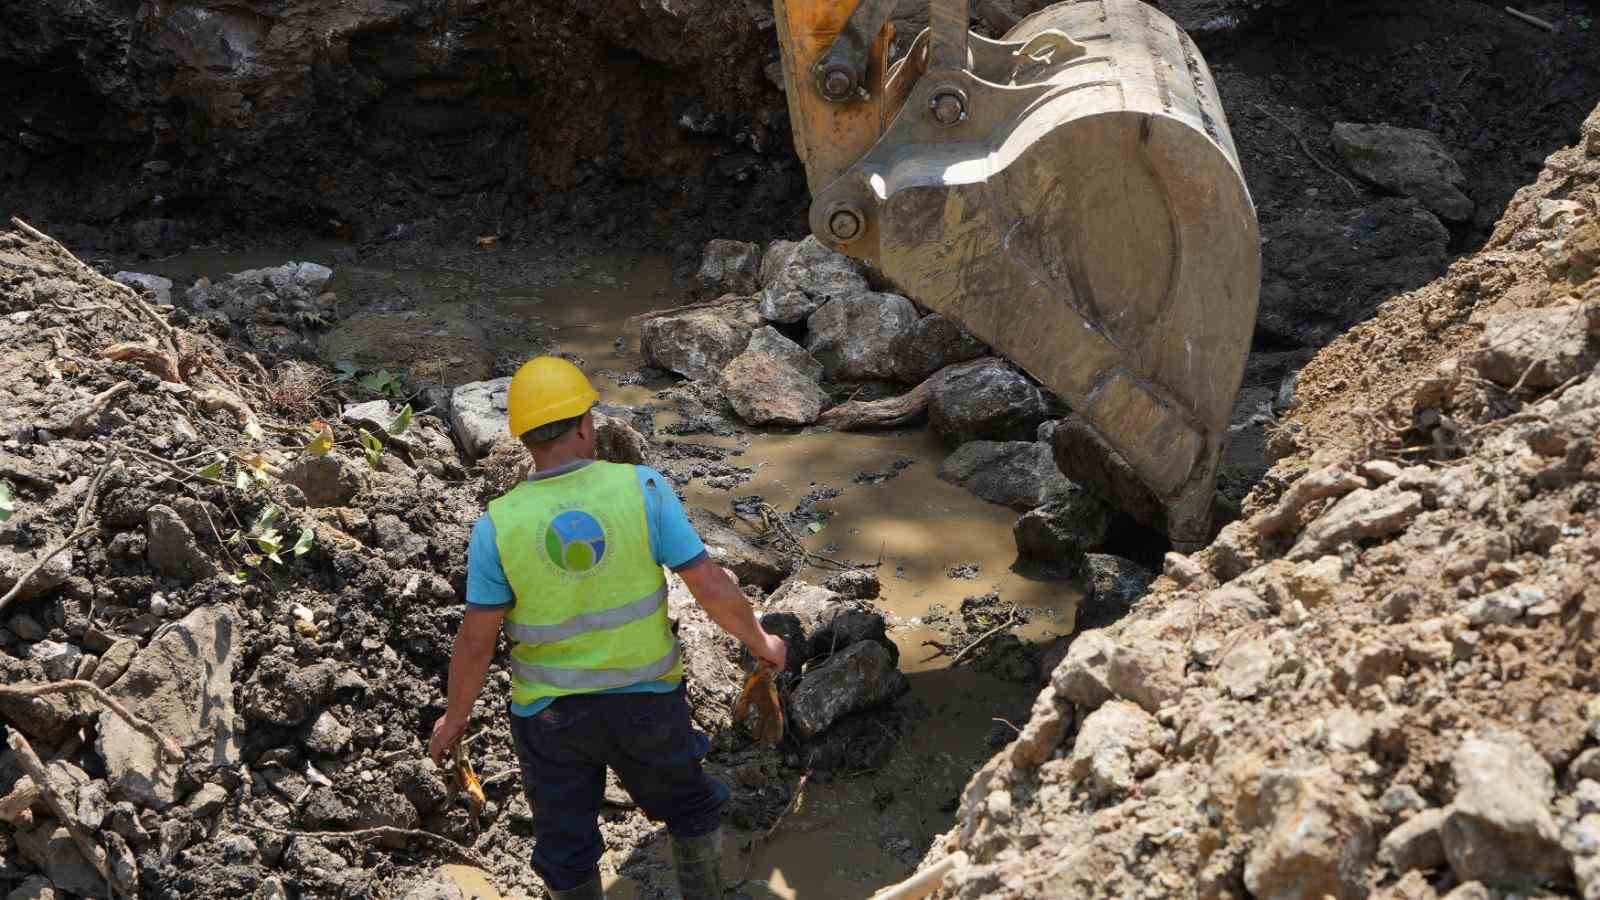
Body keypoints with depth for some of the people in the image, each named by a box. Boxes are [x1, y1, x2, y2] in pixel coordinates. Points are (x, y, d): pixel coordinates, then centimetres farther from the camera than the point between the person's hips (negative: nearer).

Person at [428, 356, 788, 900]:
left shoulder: (499, 525, -16)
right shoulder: (641, 489, -18)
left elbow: (476, 641, -10)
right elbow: (711, 588, -16)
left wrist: (454, 717, 7)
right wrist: (759, 642, 3)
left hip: (550, 713, 0)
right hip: (646, 700, 0)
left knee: (567, 850, 20)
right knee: (691, 810, 27)